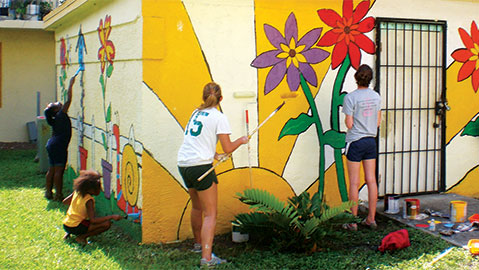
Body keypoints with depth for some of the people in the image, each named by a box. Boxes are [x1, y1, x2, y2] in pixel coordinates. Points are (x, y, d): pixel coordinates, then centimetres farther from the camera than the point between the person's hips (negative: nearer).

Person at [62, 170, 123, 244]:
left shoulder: (77, 192, 3)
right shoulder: (89, 200, -18)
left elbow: (65, 201, 17)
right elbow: (93, 220, -24)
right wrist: (111, 217, -24)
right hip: (75, 227, -8)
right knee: (107, 224, -14)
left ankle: (68, 233, 18)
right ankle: (82, 237, -7)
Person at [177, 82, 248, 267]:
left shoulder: (196, 113, 14)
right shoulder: (219, 117, -7)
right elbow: (228, 148, -8)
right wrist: (241, 140, 9)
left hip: (183, 165, 7)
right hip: (200, 166, -7)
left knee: (197, 207, 25)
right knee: (210, 214, -3)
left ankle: (198, 243, 41)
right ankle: (207, 257, -11)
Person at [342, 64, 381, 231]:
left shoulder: (350, 98, -13)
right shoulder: (376, 96, 2)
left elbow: (349, 124, -13)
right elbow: (378, 122, 8)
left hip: (355, 142, -5)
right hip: (371, 141, 5)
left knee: (354, 183, 1)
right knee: (371, 180, 9)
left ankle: (353, 221, 6)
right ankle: (371, 219, 17)